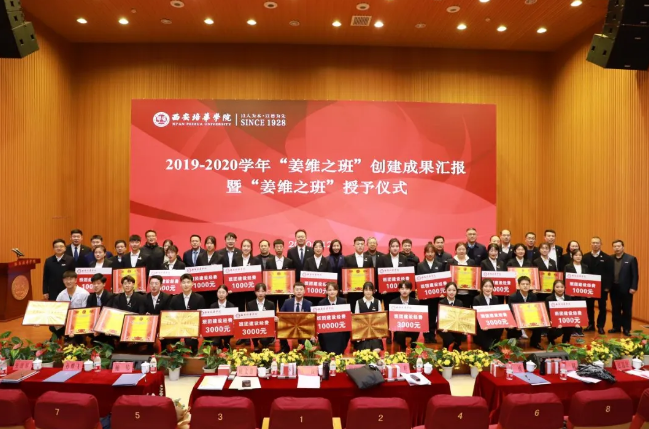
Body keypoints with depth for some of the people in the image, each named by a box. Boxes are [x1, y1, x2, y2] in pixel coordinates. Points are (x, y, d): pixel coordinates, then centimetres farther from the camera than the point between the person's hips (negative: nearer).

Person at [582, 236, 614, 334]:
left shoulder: (607, 258, -2)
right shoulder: (585, 257, 3)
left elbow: (610, 274, -5)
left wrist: (608, 286, -12)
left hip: (602, 287, -1)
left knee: (602, 307, 6)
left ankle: (600, 326, 17)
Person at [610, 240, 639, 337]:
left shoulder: (631, 259, -4)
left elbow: (635, 275, -6)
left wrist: (633, 287, -12)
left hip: (626, 289, -3)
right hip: (614, 288, 3)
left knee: (627, 310, 6)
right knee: (615, 309, 11)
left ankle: (626, 329, 15)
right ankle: (616, 327, 21)